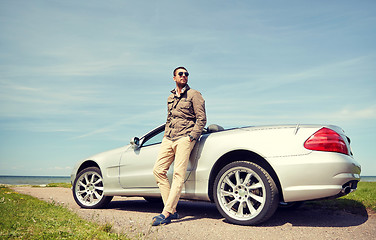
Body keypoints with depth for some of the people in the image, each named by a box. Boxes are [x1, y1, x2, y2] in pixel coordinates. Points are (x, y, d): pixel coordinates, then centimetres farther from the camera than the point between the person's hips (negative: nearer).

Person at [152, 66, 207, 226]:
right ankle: (172, 211, 1)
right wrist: (165, 136, 17)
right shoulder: (171, 97, 23)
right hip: (169, 139, 7)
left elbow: (201, 119, -2)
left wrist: (191, 137, -12)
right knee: (158, 170, -3)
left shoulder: (194, 95, 4)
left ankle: (166, 214, -15)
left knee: (178, 174, -14)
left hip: (184, 139, -7)